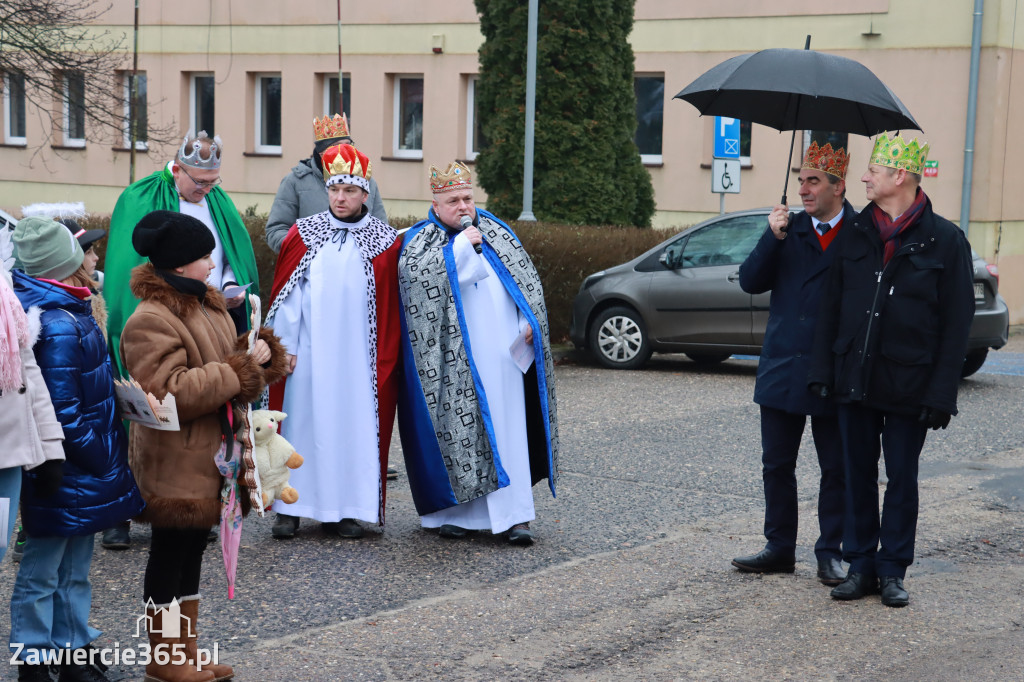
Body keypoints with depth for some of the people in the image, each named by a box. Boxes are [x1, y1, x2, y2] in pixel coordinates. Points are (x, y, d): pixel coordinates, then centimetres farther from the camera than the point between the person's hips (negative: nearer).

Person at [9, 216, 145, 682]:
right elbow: (65, 416, -24)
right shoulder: (61, 328, -24)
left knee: (75, 568, 20)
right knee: (42, 573, 5)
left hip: (79, 476, 10)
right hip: (65, 479, -10)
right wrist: (103, 461, -15)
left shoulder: (67, 313, 7)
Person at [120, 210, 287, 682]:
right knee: (169, 554, 1)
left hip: (211, 457, 9)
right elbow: (171, 392, -27)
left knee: (191, 553, 15)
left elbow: (228, 377, 20)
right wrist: (240, 369, -22)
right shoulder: (151, 321, -17)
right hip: (174, 464, -9)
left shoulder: (208, 307, 12)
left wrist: (259, 356, -3)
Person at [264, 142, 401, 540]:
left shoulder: (384, 242, 3)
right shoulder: (303, 235, 5)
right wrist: (285, 344, -4)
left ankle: (344, 508, 11)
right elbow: (286, 293, 3)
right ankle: (290, 506, 9)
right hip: (309, 351, 0)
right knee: (302, 422, 2)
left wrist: (385, 359, 0)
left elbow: (390, 307, 4)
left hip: (357, 354, 0)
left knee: (354, 425, 2)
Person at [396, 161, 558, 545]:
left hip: (501, 354, 3)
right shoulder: (421, 239, 5)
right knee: (456, 433, -1)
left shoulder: (498, 233, 15)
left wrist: (529, 322, 4)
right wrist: (459, 247, -16)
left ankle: (513, 515, 0)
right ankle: (455, 511, 10)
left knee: (508, 433, 0)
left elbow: (526, 279, 17)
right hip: (453, 361, -3)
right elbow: (413, 273, -16)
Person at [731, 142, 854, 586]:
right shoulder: (789, 228, 6)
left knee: (836, 469, 7)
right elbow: (750, 282, 0)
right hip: (783, 368, 3)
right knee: (777, 465, 9)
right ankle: (780, 549, 20)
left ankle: (830, 553, 18)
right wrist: (773, 238, -13)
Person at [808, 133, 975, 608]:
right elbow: (831, 306, 9)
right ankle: (861, 565, 19)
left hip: (908, 386, -3)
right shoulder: (854, 235, 7)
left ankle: (892, 570, 16)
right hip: (854, 381, 3)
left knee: (902, 479, 6)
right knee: (858, 477, 9)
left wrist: (941, 392, -12)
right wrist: (822, 370, 1)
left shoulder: (945, 241, -5)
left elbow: (956, 323, -6)